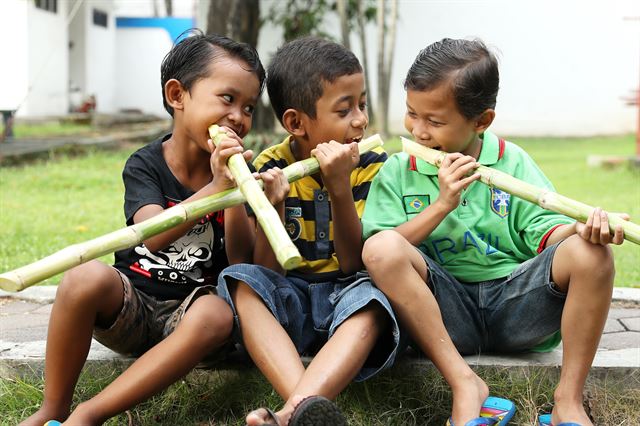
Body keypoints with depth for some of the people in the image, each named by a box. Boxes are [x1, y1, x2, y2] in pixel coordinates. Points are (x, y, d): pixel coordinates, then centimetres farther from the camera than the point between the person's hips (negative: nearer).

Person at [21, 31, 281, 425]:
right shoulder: (145, 165, -5)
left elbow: (242, 262, -9)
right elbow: (154, 236, -24)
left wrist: (235, 192, -23)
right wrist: (216, 186, -35)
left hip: (188, 314, 1)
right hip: (131, 303, -1)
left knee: (218, 315, -35)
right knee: (86, 277, -33)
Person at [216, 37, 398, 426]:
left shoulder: (372, 165, -4)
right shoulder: (271, 167, -3)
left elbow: (353, 265, -11)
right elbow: (268, 270, -9)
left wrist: (339, 187, -24)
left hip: (344, 296, -1)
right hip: (288, 300, 1)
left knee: (371, 297, -33)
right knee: (241, 281, -28)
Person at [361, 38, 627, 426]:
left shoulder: (512, 161, 8)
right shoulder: (396, 174, 6)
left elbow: (543, 228, -2)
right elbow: (378, 255, -5)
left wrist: (581, 230, -25)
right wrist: (442, 204, -14)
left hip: (515, 300, 1)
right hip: (446, 312, 0)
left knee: (591, 253, -25)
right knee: (382, 248, -28)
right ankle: (465, 385, -26)